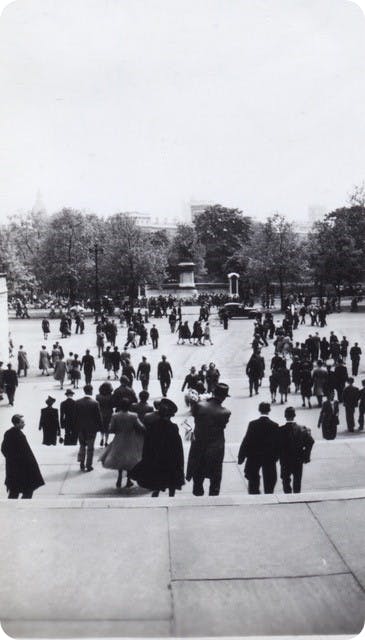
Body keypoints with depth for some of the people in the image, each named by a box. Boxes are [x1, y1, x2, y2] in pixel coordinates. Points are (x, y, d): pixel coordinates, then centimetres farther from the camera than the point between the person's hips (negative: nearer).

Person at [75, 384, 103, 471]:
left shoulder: (77, 402, -6)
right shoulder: (95, 403, -15)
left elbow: (75, 416, 0)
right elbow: (98, 417, -10)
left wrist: (77, 426, 10)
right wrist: (100, 427, 2)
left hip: (81, 428, 3)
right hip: (91, 428, -3)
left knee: (82, 446, 18)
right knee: (90, 447, 8)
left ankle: (82, 464, 16)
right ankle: (88, 465, 13)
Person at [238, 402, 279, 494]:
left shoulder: (253, 424, -12)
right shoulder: (275, 425, -8)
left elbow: (246, 441, -11)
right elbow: (277, 443, -3)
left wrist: (241, 457, -4)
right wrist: (275, 457, 9)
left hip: (254, 457, -1)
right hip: (269, 459, 1)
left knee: (253, 482, 12)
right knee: (268, 484, 12)